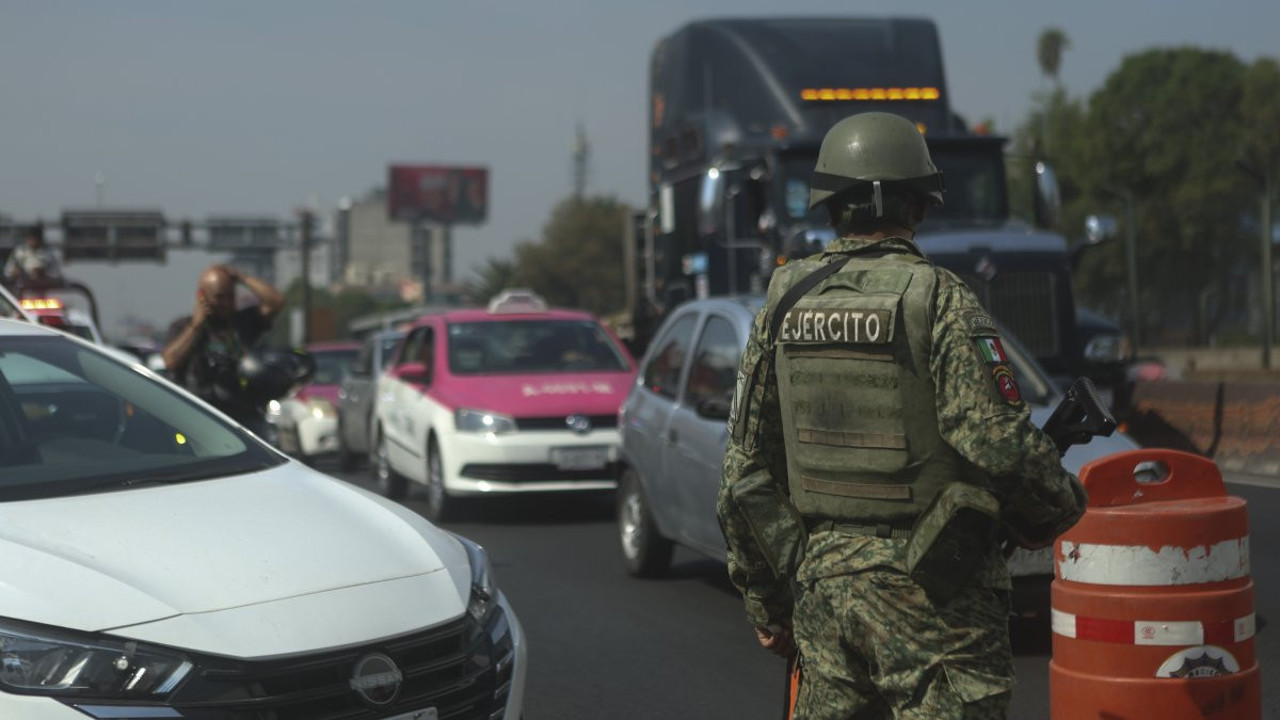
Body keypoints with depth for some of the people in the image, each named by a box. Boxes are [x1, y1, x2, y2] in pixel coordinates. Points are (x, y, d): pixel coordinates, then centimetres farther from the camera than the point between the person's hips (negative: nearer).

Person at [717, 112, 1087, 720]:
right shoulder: (938, 301, -11)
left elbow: (744, 473, 9)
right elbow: (1000, 443, -18)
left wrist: (765, 601, 17)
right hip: (929, 591, -5)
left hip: (821, 578, 6)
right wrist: (1063, 502, 4)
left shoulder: (784, 304, 6)